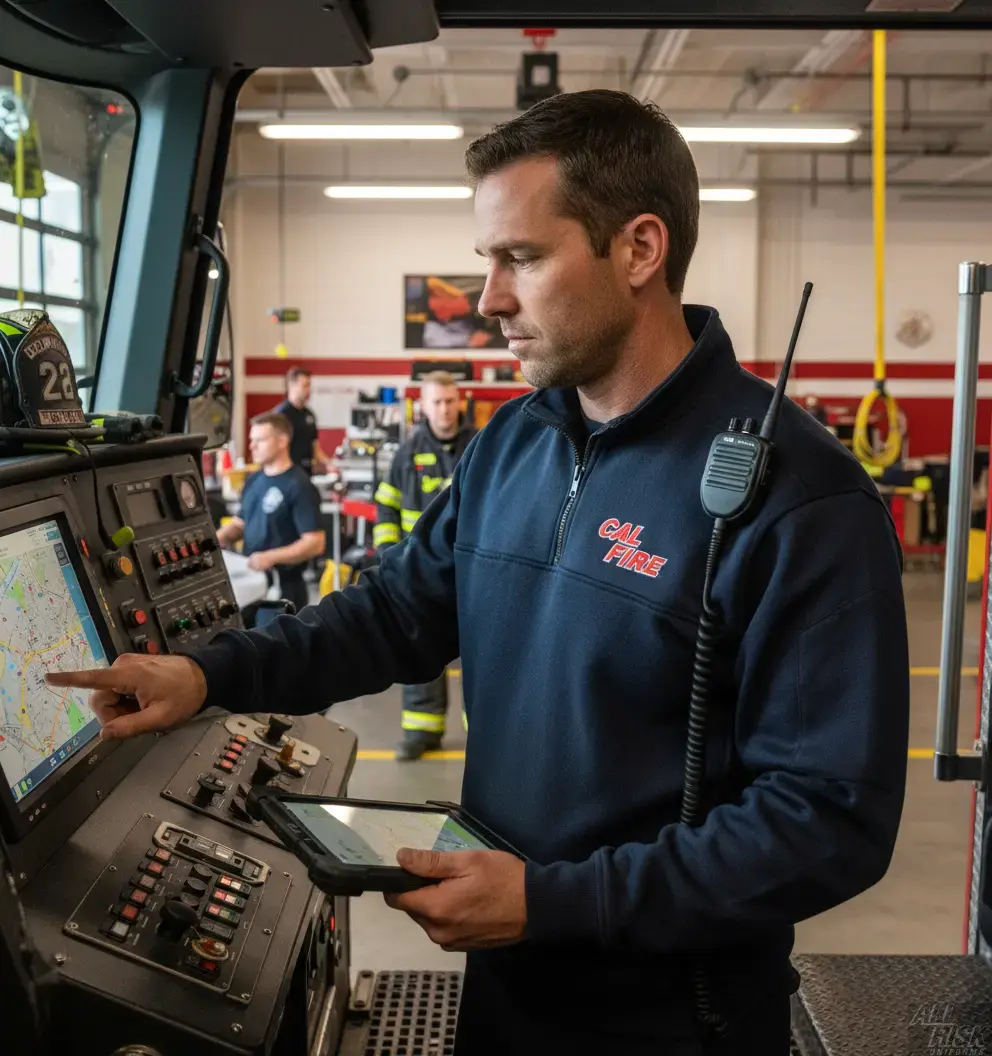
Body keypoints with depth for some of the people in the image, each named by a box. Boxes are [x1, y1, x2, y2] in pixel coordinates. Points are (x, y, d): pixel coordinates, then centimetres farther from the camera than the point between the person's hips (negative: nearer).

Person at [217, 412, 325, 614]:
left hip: (283, 587, -7)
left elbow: (315, 543, -18)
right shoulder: (253, 481, 10)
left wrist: (270, 557, -28)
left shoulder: (299, 486, -13)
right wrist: (216, 538, 1)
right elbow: (241, 523, 22)